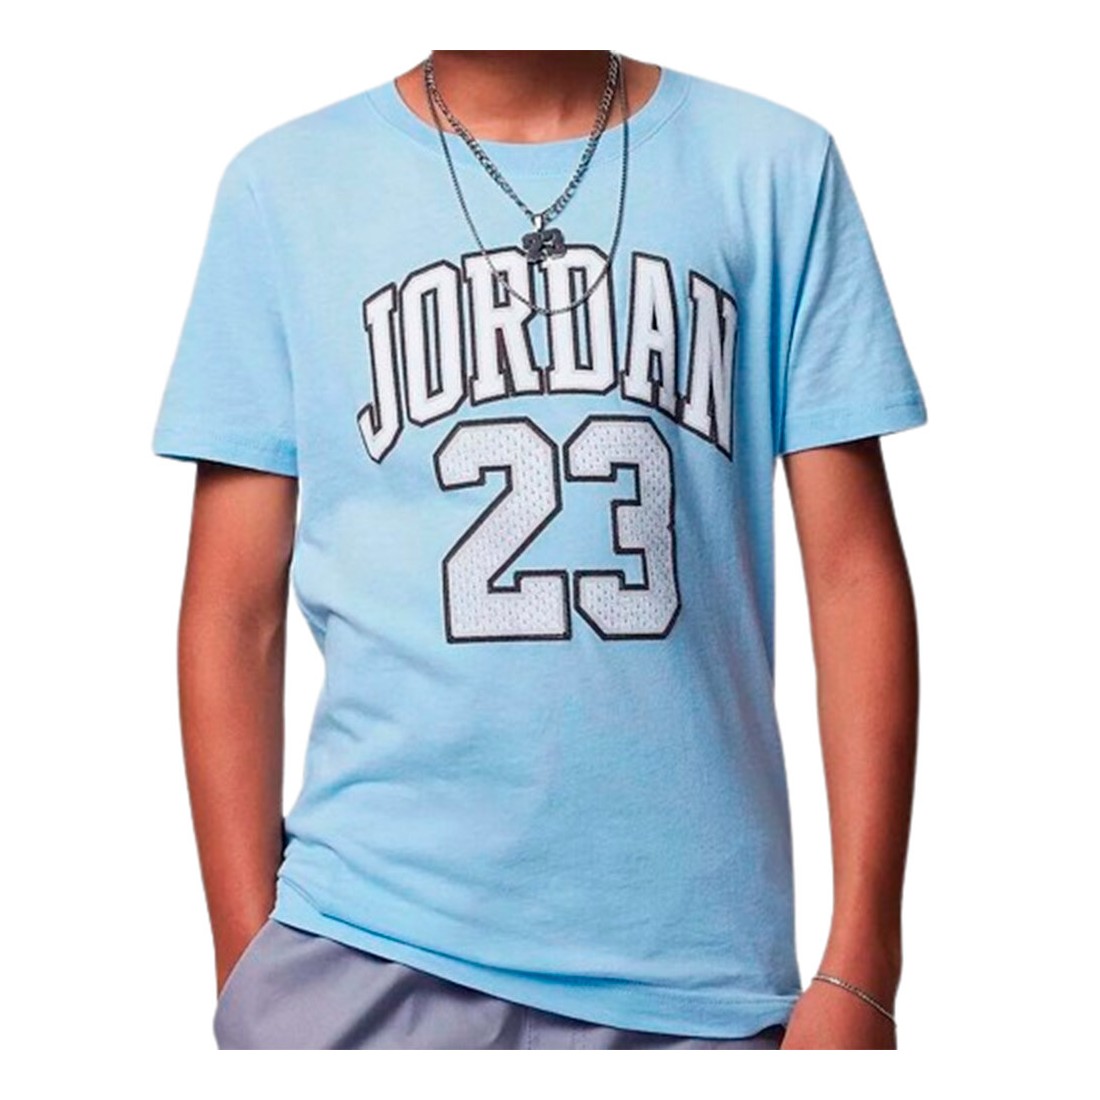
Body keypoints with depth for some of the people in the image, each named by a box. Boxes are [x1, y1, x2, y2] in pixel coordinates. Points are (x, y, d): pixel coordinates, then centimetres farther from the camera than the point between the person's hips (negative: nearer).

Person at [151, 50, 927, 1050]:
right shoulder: (287, 182, 3)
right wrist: (248, 963, 0)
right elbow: (235, 610, 3)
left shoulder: (777, 167, 3)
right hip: (367, 943, 0)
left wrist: (859, 973, -4)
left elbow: (855, 568, 0)